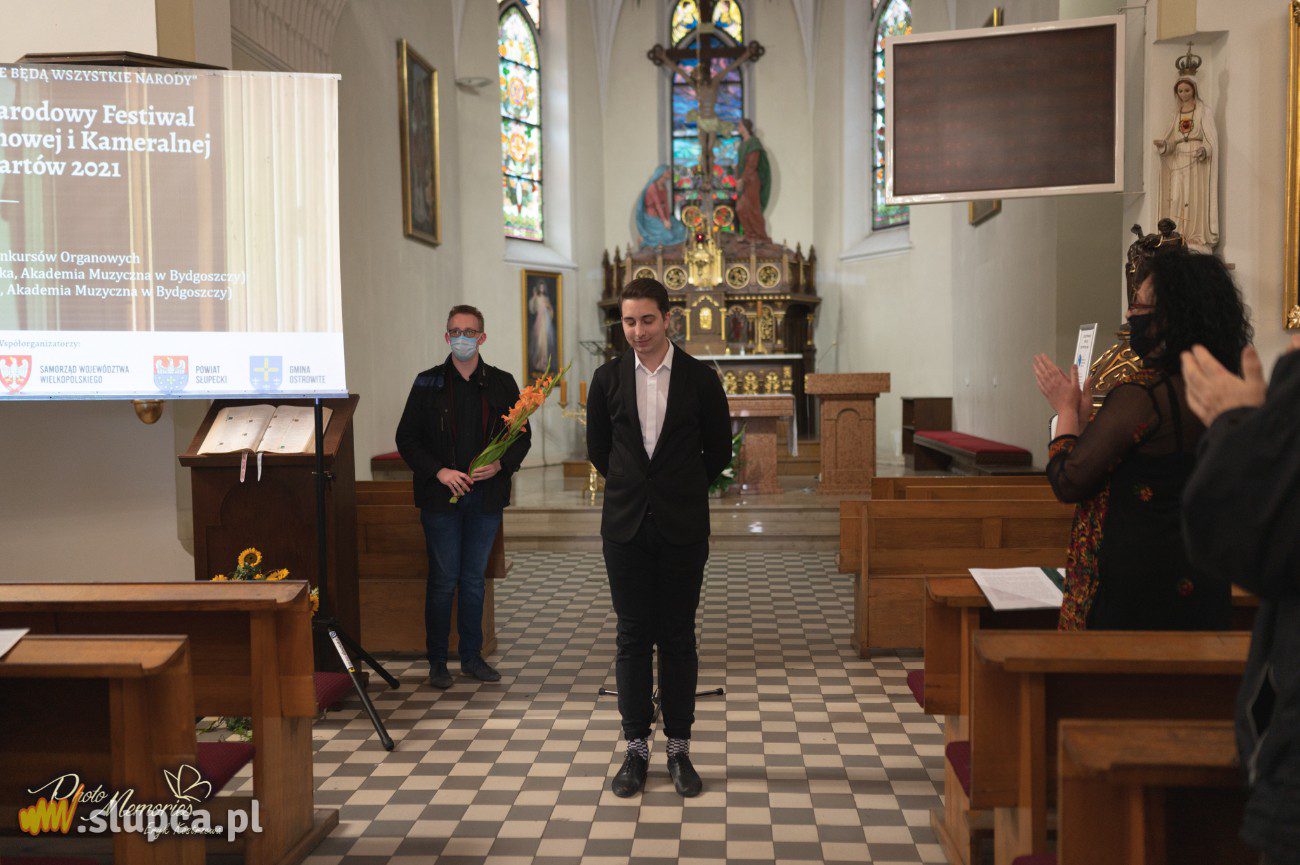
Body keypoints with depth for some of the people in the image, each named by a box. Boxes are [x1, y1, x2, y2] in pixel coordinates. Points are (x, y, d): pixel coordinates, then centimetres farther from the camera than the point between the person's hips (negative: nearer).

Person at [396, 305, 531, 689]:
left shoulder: (502, 383, 7)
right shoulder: (428, 383, 2)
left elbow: (522, 436, 10)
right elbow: (406, 438, 1)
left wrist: (500, 464, -10)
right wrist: (439, 471, -13)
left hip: (486, 495, 2)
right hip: (441, 495, -2)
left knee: (474, 579, 10)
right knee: (443, 579, 2)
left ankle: (472, 656, 21)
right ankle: (437, 661, 13)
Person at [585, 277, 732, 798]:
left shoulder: (700, 379, -1)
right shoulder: (608, 379, 3)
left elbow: (719, 451, 8)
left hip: (682, 526, -1)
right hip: (626, 526, 1)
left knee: (678, 638, 5)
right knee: (632, 637, 5)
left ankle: (679, 749, 17)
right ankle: (636, 748, 16)